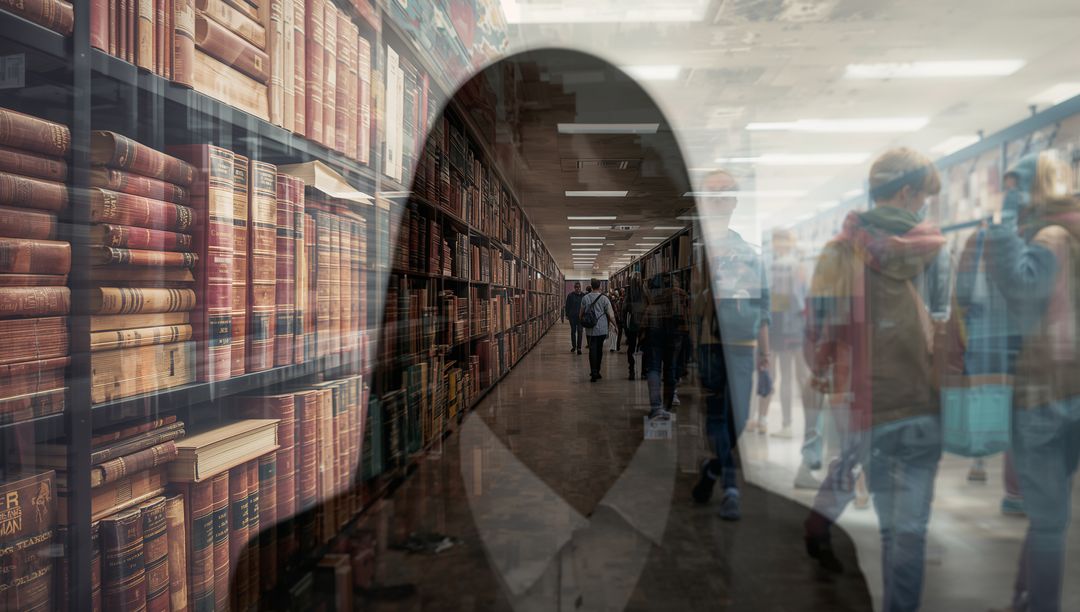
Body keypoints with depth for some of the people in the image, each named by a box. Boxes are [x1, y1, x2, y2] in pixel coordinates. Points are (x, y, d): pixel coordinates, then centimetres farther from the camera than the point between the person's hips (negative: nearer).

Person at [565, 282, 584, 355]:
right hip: (572, 316, 1)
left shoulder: (583, 296, 0)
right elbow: (567, 306, 3)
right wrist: (567, 315, 0)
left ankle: (579, 348, -3)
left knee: (580, 331, -5)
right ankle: (573, 346, 26)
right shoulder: (570, 295, -1)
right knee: (573, 331, 12)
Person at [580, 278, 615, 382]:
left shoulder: (585, 298, -1)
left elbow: (581, 314, 8)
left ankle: (594, 373, -13)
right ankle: (596, 372, 24)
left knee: (592, 350, -1)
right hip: (602, 329, 0)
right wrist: (615, 325, 8)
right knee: (599, 350, 14)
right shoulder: (604, 298, -7)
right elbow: (611, 315, -7)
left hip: (590, 329, 0)